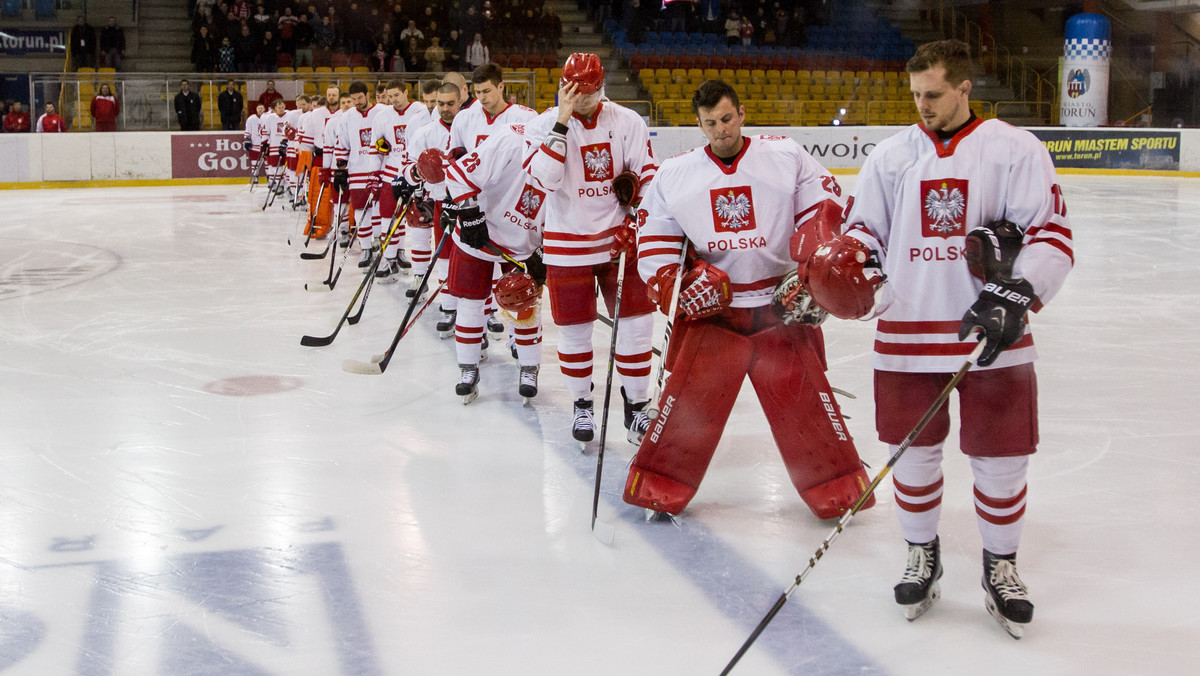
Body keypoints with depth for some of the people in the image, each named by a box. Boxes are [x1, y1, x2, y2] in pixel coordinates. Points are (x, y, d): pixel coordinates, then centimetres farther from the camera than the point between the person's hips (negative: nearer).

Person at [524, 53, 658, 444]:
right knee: (574, 330, 5)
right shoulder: (544, 125, -7)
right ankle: (581, 404, 26)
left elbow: (647, 176, -1)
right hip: (567, 243, -1)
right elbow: (543, 179, -22)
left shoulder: (627, 122, -3)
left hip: (619, 236, 1)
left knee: (636, 322, 1)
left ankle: (636, 405, 17)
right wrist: (562, 123, -25)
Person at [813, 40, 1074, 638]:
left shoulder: (1015, 149, -2)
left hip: (991, 332, -2)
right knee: (913, 451, 8)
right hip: (907, 332, 2)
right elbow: (866, 227, 14)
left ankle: (1000, 565, 26)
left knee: (1001, 459, 4)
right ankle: (922, 555, 30)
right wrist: (845, 260, -8)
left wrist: (1016, 295, -19)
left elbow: (1052, 234, -5)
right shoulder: (890, 156, 8)